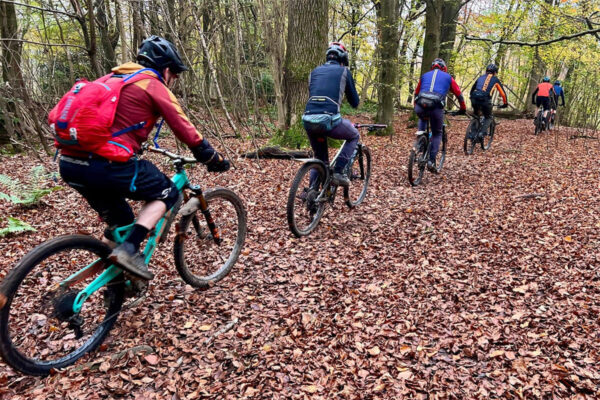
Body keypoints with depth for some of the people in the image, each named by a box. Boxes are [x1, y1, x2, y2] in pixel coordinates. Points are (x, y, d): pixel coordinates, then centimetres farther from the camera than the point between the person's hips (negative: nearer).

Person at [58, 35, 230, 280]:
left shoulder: (111, 78, 25)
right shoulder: (155, 87, 4)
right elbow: (187, 133, 3)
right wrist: (215, 160, 16)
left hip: (68, 163, 8)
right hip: (105, 165, -8)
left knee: (119, 222, 25)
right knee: (167, 193, 12)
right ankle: (129, 250, -4)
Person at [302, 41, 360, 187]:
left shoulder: (315, 71, 24)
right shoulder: (344, 71, 13)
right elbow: (355, 102, 17)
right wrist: (356, 101, 40)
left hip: (308, 120, 5)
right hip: (329, 119, -5)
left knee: (320, 158, 24)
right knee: (354, 136, 24)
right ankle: (339, 172, 10)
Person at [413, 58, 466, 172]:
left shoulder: (425, 75, 26)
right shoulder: (448, 77, 21)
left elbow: (416, 93, 34)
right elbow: (459, 94, 26)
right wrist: (463, 109, 40)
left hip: (421, 107, 2)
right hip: (436, 108, -2)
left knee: (423, 117, 40)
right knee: (437, 134, 18)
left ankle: (421, 131, 13)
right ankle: (431, 161, 8)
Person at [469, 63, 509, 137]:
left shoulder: (480, 77, 26)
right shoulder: (495, 79, 18)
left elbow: (472, 89, 31)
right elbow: (503, 93, 20)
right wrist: (505, 103, 32)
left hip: (474, 98, 3)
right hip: (485, 100, -3)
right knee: (488, 117, 17)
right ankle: (482, 132, -5)